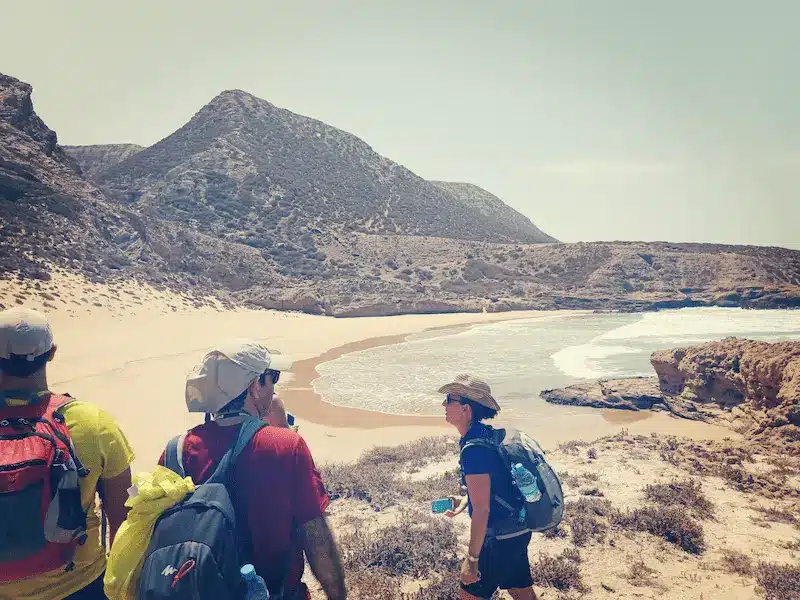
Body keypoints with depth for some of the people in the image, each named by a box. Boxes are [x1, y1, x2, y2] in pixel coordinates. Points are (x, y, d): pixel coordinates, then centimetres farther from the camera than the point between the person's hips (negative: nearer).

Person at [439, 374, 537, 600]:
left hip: (500, 539, -9)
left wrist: (472, 559, -18)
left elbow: (481, 510, -25)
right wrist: (463, 503, 9)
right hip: (518, 531, 9)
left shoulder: (474, 450, -26)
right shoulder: (486, 434, 4)